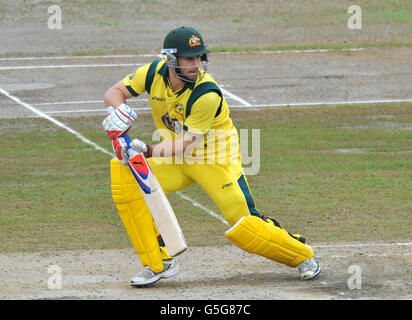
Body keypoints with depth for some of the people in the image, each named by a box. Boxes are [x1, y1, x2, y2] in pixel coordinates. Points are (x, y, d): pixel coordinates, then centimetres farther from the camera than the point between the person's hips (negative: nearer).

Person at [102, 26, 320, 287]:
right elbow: (114, 92, -3)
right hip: (175, 158, 5)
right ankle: (159, 263, -10)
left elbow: (187, 144, -30)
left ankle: (301, 253, 18)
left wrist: (147, 150, -44)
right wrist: (121, 111, -26)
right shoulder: (154, 73, -13)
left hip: (216, 159, -5)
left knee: (242, 225, -14)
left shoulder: (207, 94, -28)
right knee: (123, 172, -17)